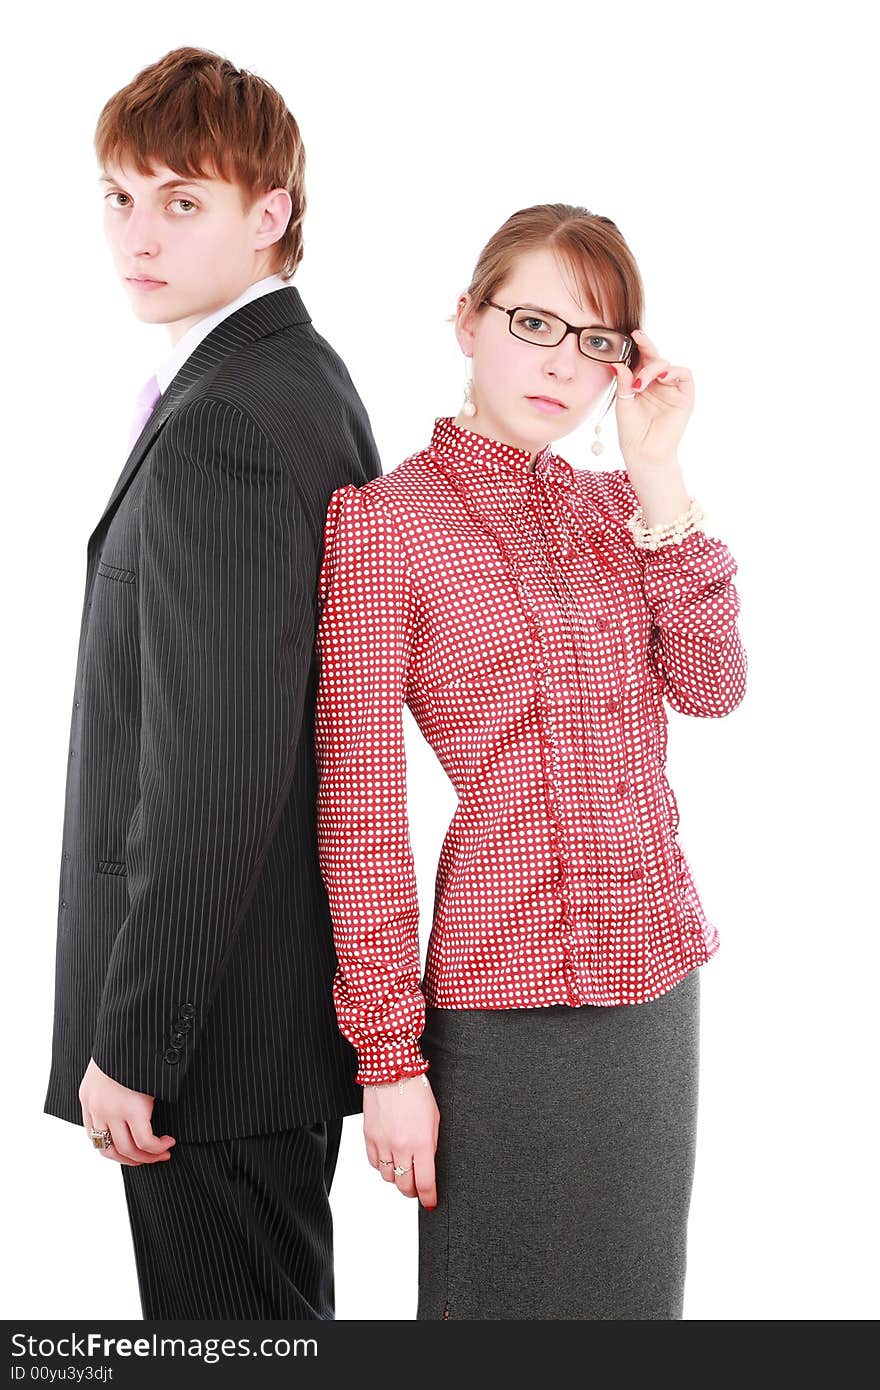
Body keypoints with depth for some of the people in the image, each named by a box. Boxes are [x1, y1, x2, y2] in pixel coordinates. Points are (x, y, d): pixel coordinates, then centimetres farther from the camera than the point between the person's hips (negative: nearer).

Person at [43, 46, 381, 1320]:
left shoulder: (221, 428, -21)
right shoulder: (310, 380, 12)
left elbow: (218, 776, -26)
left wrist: (130, 1044, -18)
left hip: (218, 1025, -10)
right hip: (294, 988, 10)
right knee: (278, 1305, 21)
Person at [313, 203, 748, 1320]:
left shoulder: (619, 504, 11)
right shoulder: (382, 519, -7)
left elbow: (711, 688, -3)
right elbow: (359, 807, -9)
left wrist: (658, 479, -6)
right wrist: (389, 1054, -11)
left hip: (656, 968, 6)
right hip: (508, 994, -6)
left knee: (633, 1284, 17)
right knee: (515, 1287, 5)